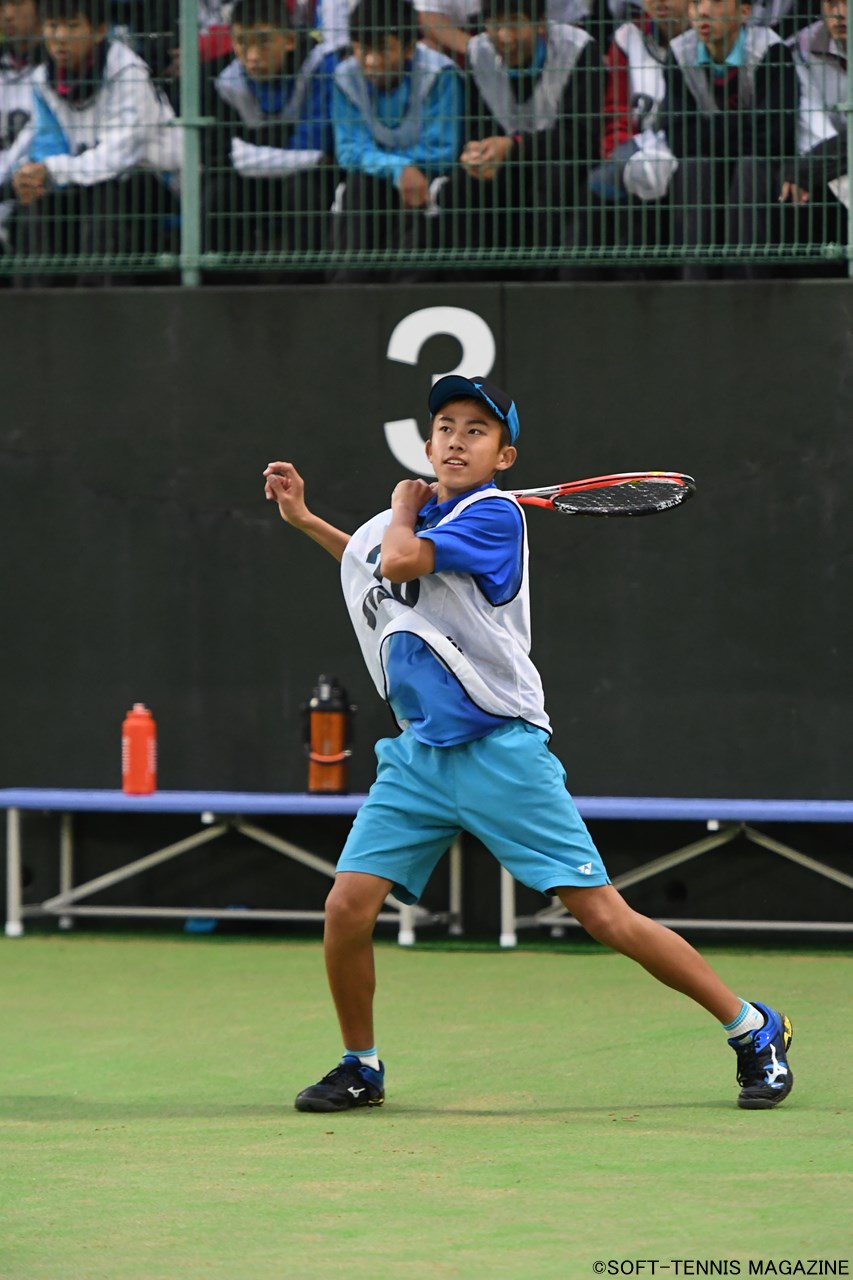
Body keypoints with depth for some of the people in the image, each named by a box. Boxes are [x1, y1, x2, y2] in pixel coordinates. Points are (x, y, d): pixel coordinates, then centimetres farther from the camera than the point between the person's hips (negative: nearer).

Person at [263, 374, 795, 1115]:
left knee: (604, 915, -8)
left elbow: (399, 562, -21)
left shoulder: (495, 514, -10)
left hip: (500, 749, -6)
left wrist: (403, 506, -1)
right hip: (419, 755, 6)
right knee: (348, 906, -9)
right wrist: (304, 519, 27)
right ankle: (361, 1067, 13)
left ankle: (754, 1031, 4)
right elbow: (378, 567, 37)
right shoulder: (413, 520, 13)